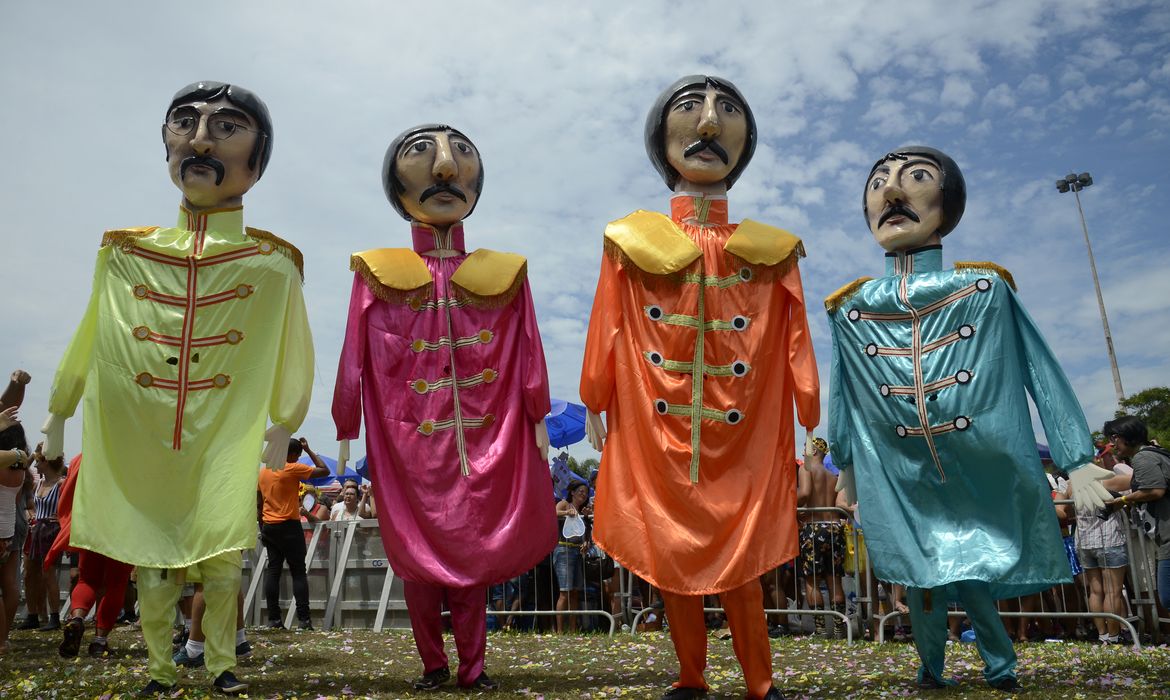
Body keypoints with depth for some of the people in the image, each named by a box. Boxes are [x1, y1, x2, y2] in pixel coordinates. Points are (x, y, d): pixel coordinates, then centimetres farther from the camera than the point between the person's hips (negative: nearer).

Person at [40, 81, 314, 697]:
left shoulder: (271, 264, -3)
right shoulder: (125, 254, 3)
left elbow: (291, 359, 7)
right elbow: (87, 344, 14)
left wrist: (283, 428, 15)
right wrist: (57, 416, 21)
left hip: (223, 443, -2)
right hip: (137, 443, 2)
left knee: (222, 559, 1)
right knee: (150, 561, 10)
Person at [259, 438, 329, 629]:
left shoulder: (263, 472, 10)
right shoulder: (293, 469, -11)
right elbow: (325, 470, -9)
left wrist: (262, 527, 20)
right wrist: (309, 450, -2)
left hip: (269, 527, 6)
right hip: (289, 527, -6)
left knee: (273, 571, 6)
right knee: (298, 572, -2)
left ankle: (273, 619, 4)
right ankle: (304, 619, -5)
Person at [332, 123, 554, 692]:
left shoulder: (503, 274, 5)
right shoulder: (379, 275, 4)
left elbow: (528, 354, 4)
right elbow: (354, 362, 3)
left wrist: (537, 422, 1)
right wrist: (348, 433, 2)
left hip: (482, 444, 0)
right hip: (410, 444, 0)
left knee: (473, 549, 5)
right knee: (416, 551, 7)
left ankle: (472, 665, 17)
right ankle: (432, 664, 23)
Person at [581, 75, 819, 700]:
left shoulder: (768, 251, 3)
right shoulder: (633, 243, 2)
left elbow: (794, 343, 2)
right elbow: (606, 333, 4)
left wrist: (809, 425, -1)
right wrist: (595, 406, 5)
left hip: (742, 444, 0)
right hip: (656, 439, 1)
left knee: (739, 561, 5)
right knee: (672, 559, 9)